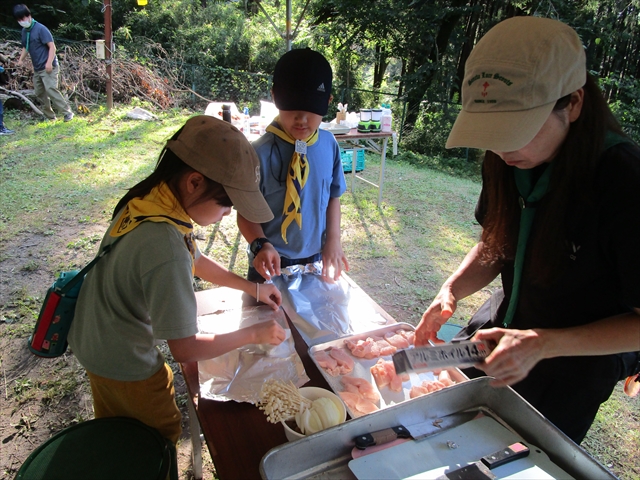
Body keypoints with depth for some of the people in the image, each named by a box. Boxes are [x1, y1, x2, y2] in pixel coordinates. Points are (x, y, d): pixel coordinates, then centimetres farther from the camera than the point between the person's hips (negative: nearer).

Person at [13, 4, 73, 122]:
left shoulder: (40, 29, -11)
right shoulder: (24, 31, 12)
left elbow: (52, 46, -15)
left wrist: (49, 62, -24)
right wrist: (21, 59, 10)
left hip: (48, 67, -8)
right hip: (37, 68, 8)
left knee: (50, 89, -20)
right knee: (39, 92, 9)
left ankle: (67, 112, -15)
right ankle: (50, 116, 17)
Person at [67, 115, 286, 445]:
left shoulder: (148, 199, -12)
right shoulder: (166, 249, -40)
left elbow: (195, 260, 5)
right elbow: (185, 349, -29)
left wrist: (252, 287, 3)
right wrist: (253, 335, -17)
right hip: (125, 366, -7)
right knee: (162, 436, 21)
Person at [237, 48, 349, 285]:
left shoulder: (329, 144, -6)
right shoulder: (261, 152, -20)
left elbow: (333, 196, 4)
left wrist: (333, 241, -7)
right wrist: (261, 246, -30)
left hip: (317, 259, 4)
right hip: (272, 264, -4)